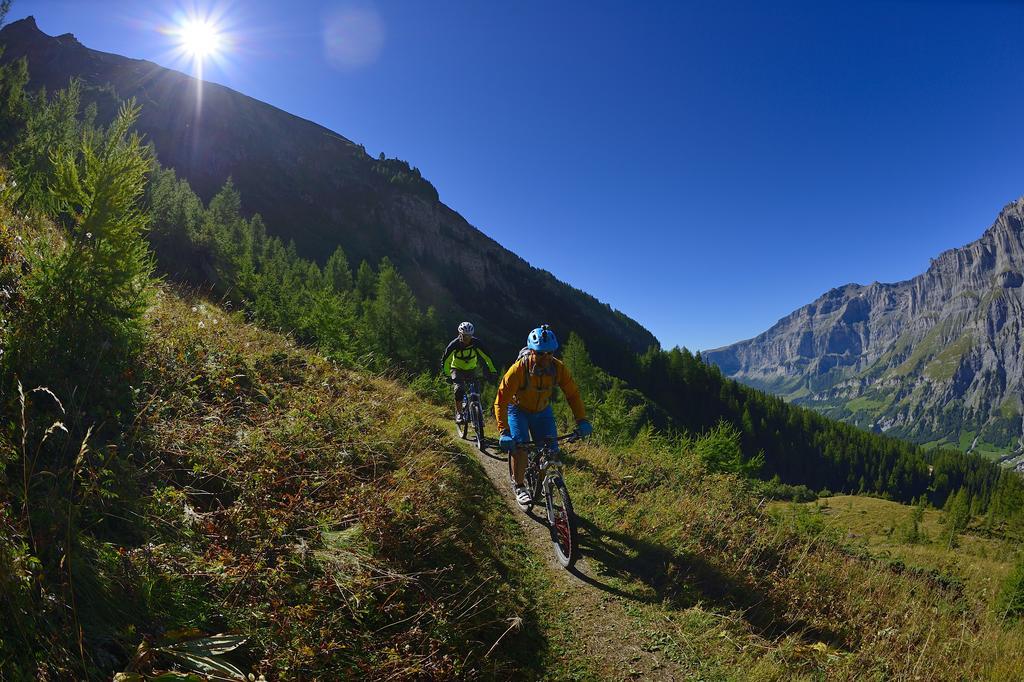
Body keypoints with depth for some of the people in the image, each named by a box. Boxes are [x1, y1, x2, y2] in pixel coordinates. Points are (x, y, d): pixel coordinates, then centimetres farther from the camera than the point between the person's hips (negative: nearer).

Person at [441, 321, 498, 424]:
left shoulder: (476, 343, -20)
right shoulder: (454, 344, -23)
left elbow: (487, 357, -13)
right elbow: (445, 361, -20)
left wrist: (492, 371, -22)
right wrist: (448, 375, -31)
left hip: (471, 369, 2)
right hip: (457, 369, -2)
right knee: (459, 389, -25)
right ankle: (458, 413, -10)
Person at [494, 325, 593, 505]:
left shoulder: (558, 368, -24)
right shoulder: (519, 369, -34)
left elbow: (573, 394, -12)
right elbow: (501, 401, -33)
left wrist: (582, 420, -22)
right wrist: (503, 431, -41)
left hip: (542, 411, 3)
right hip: (518, 410, -3)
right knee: (520, 446, -22)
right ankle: (519, 487, -1)